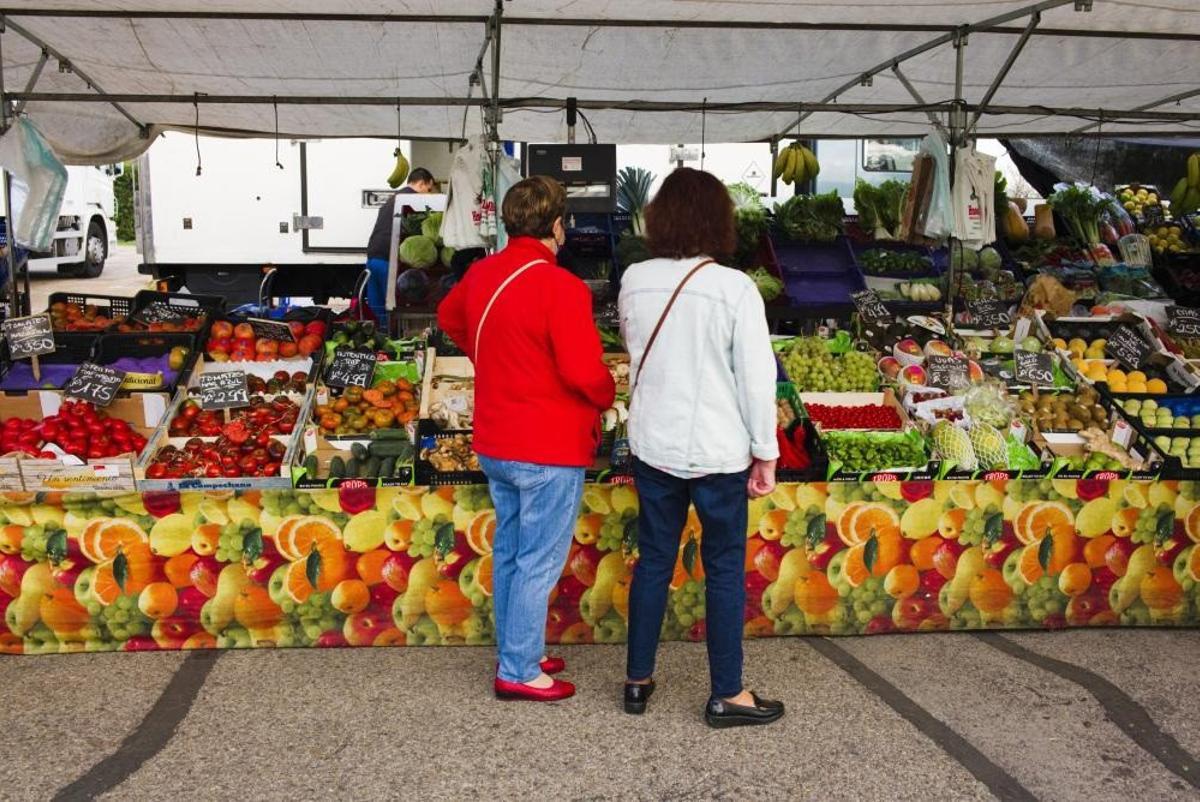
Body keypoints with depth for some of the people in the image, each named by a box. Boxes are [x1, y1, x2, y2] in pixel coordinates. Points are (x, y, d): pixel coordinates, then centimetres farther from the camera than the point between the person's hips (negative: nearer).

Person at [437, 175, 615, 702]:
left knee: (508, 552, 18)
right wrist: (606, 397, -6)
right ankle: (519, 672, 11)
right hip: (548, 451, -8)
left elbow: (449, 318, 23)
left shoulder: (481, 274, 3)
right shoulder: (560, 287, -22)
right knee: (539, 562, 3)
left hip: (494, 445, 8)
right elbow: (584, 371, -26)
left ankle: (515, 652, 31)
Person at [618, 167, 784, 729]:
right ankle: (726, 695, 18)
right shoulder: (734, 287, -15)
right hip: (718, 451, -4)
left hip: (653, 445, 4)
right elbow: (757, 376, -11)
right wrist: (765, 453, -3)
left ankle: (638, 680, 26)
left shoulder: (634, 280, -2)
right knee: (724, 568, 8)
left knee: (654, 560, 16)